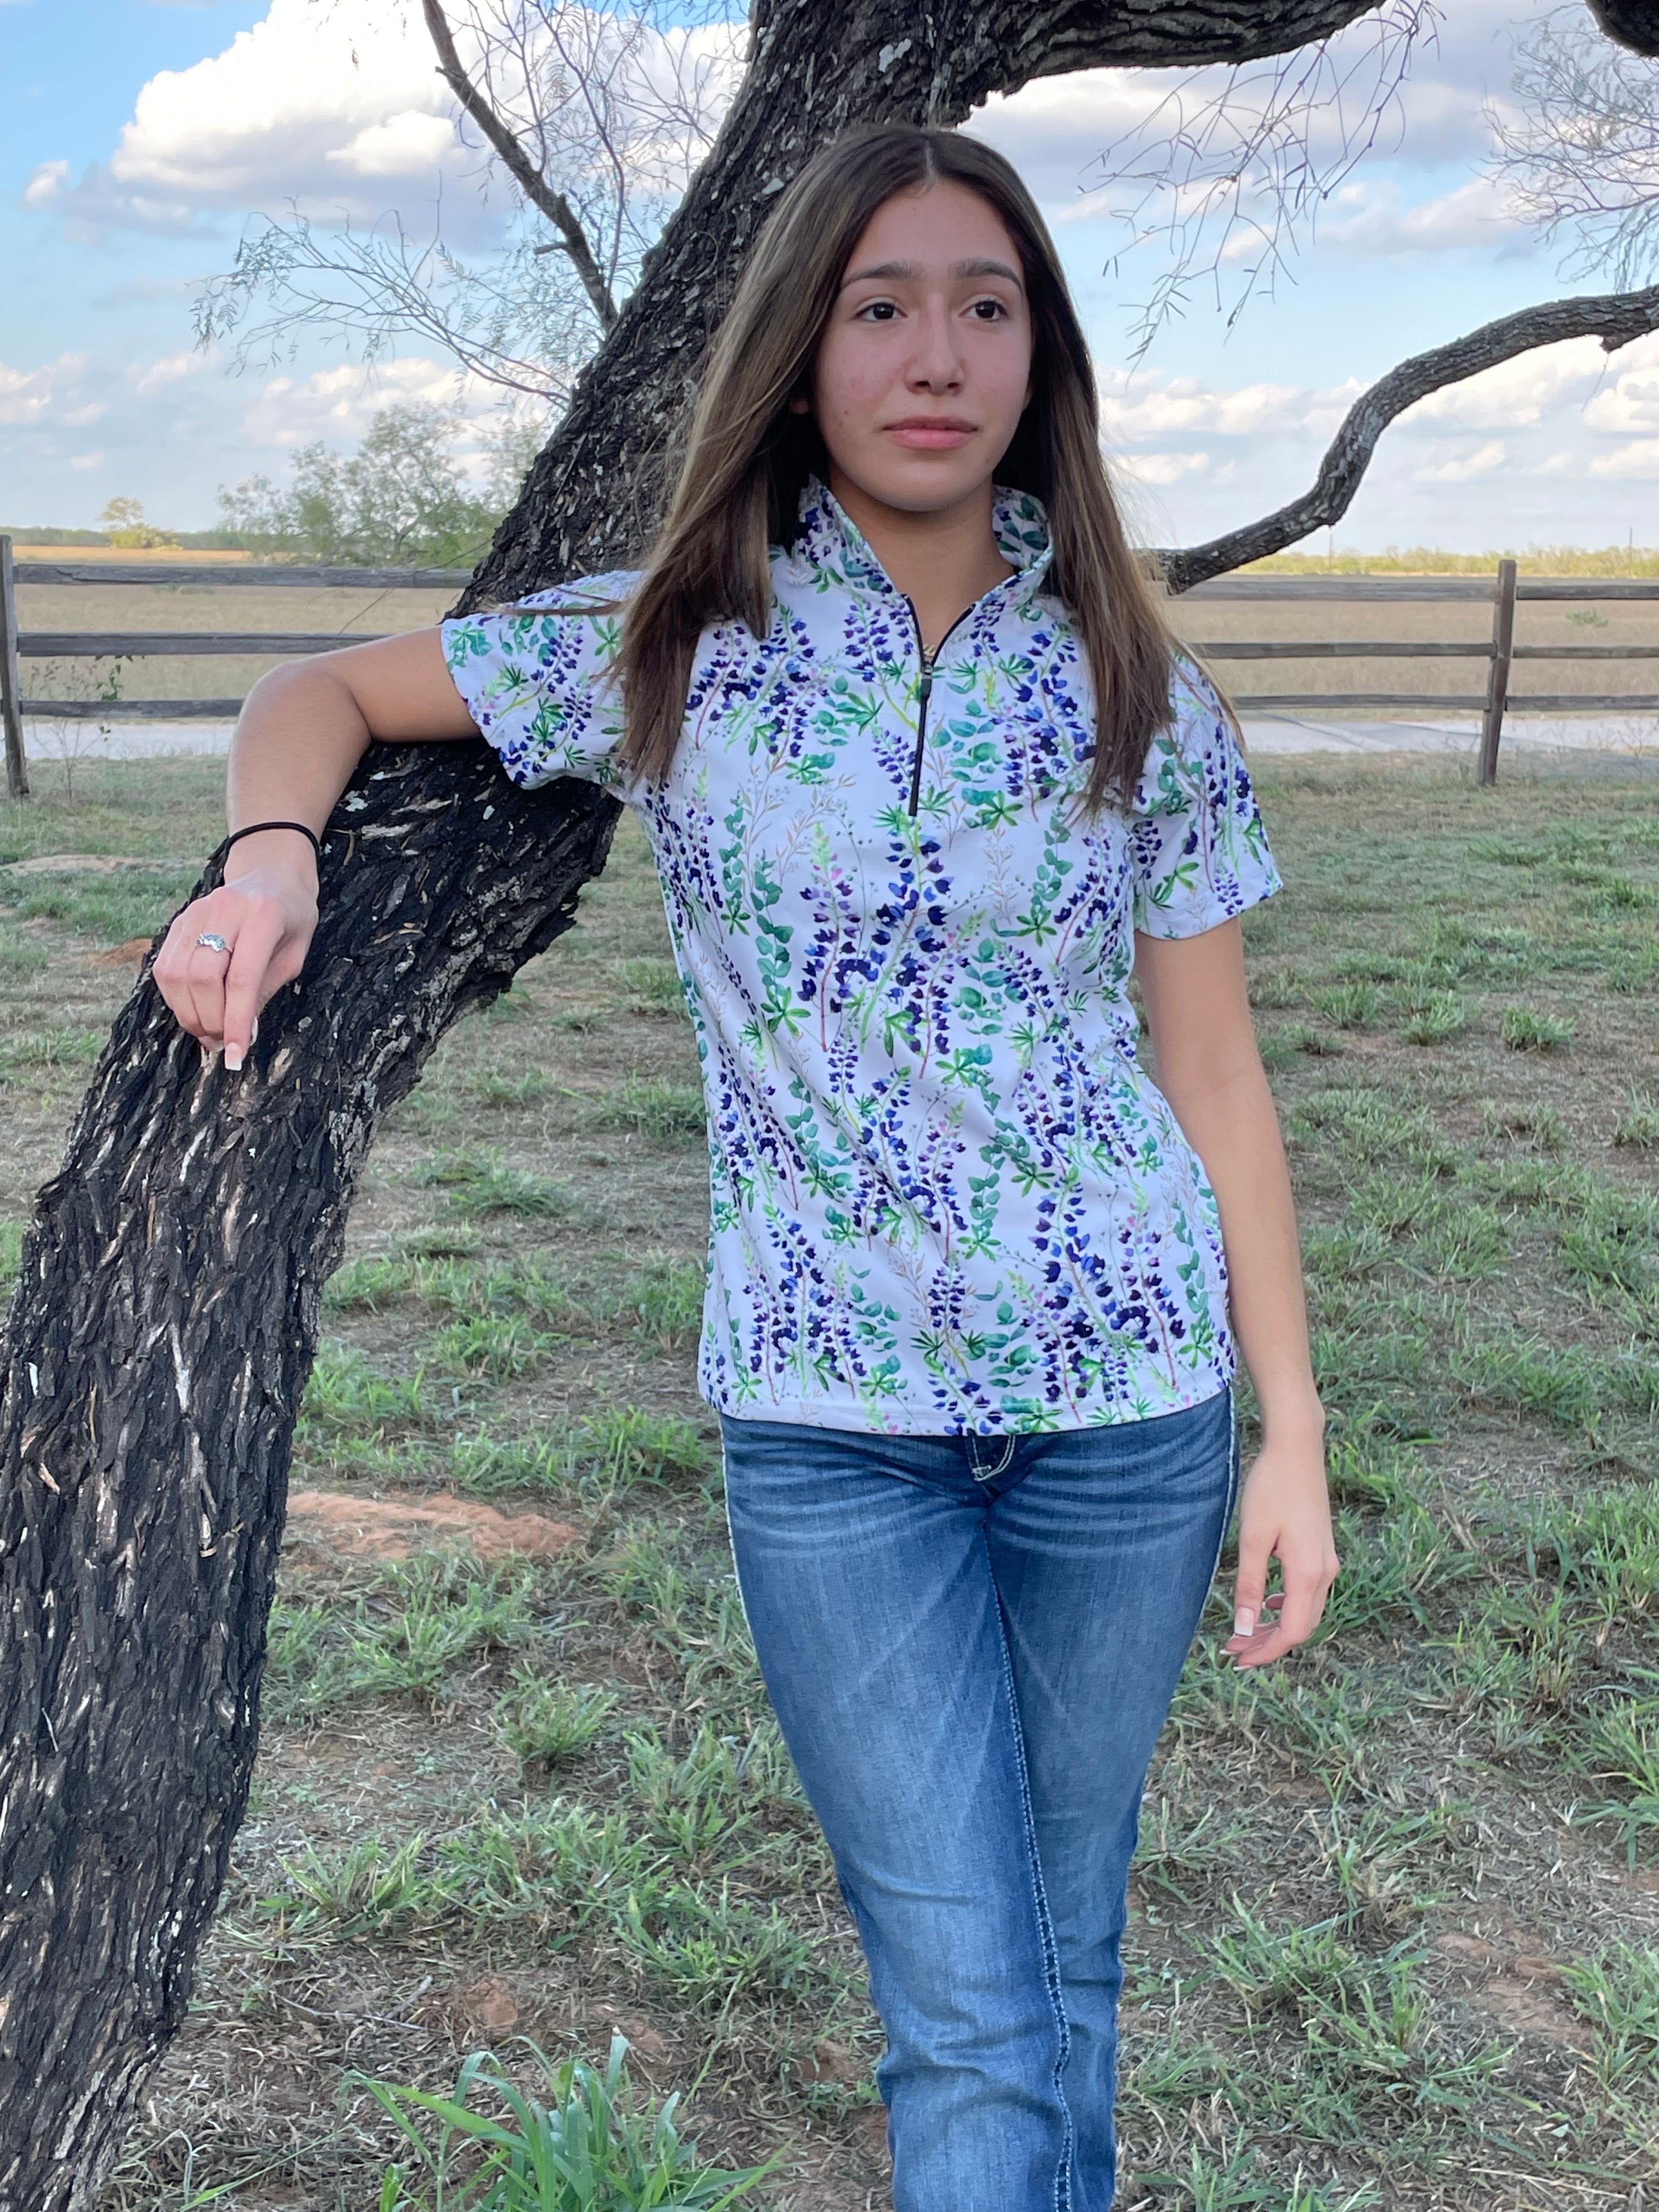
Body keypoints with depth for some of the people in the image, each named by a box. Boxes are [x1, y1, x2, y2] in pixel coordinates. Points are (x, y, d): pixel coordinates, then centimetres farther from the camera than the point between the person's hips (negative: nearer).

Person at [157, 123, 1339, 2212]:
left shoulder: (1136, 693, 0)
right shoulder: (671, 646, -2)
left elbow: (1215, 1077, 4)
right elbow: (325, 688, 9)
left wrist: (1291, 1431, 3)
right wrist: (270, 857, -13)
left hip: (1127, 1402, 2)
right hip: (830, 1416, -1)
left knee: (1066, 1957, 17)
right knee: (970, 2019, 1)